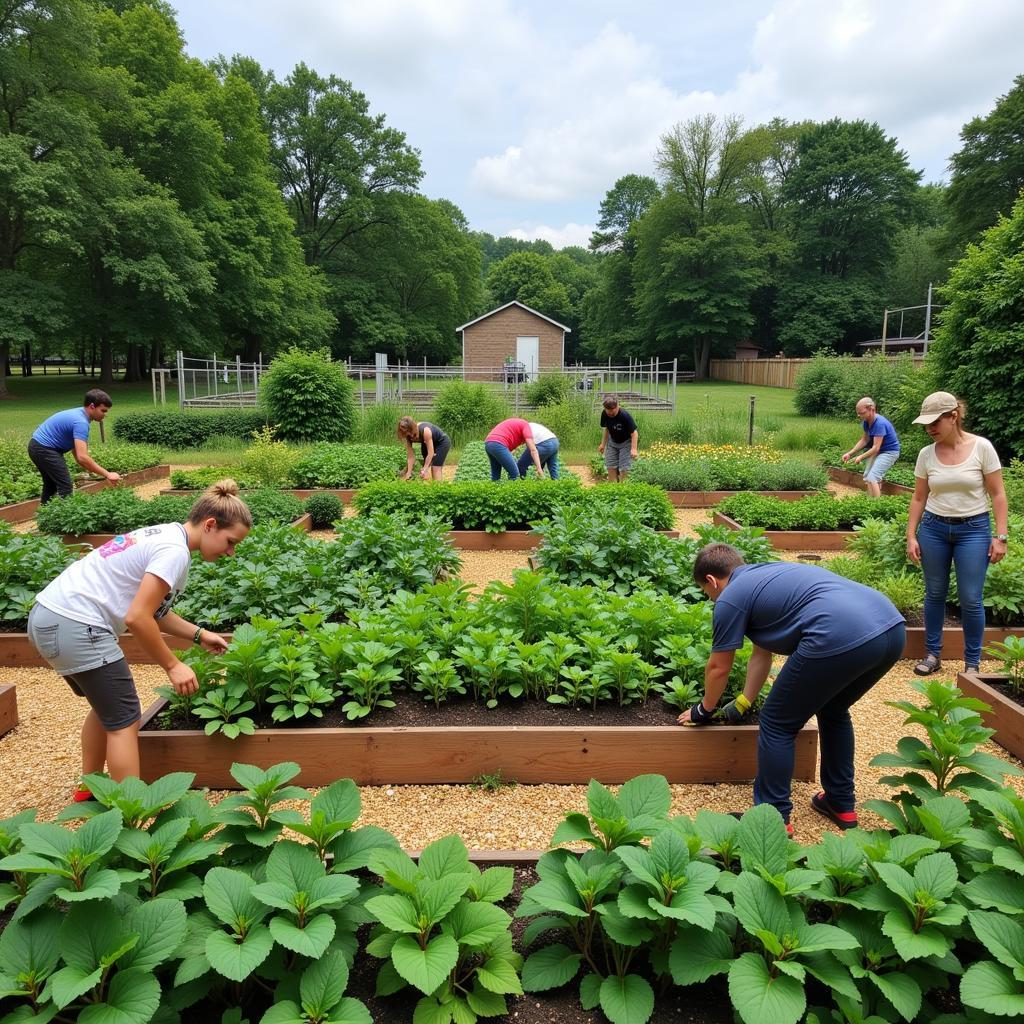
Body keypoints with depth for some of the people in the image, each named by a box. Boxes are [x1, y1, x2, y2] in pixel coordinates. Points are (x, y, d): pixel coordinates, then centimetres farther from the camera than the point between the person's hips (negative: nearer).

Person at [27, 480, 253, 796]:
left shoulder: (162, 534, 15)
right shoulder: (175, 551, -15)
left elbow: (152, 609, 19)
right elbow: (137, 618, -20)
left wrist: (199, 635, 16)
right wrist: (172, 665, -9)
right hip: (74, 625, -10)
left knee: (107, 707, 24)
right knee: (125, 719, -1)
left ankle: (88, 791, 37)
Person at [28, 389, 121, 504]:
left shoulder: (79, 415, 8)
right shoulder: (81, 422, -24)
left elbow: (78, 453, 14)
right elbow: (82, 457, -33)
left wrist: (91, 471, 7)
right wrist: (107, 474, -29)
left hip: (38, 446, 11)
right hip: (44, 448, -11)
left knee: (51, 486, 20)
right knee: (65, 486, -7)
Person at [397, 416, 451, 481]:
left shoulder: (425, 430, -38)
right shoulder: (408, 437, -18)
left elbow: (430, 453, -34)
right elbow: (411, 457, -15)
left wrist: (424, 469, -34)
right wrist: (408, 473, -21)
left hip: (442, 441, -6)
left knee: (436, 468, -16)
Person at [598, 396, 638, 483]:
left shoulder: (625, 416, -28)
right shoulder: (604, 414, -12)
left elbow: (634, 432, -24)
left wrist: (633, 449, -33)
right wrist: (603, 444, 6)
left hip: (626, 442, -5)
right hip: (612, 442, 5)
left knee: (624, 469, -11)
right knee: (611, 467, 2)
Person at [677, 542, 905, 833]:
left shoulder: (730, 598, 9)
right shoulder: (766, 575, 32)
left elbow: (719, 667, 19)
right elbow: (762, 654, 41)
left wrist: (705, 709, 38)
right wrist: (743, 704, 49)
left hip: (841, 639, -9)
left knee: (777, 725, 11)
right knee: (833, 711, 32)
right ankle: (842, 805, 40)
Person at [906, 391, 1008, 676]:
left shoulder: (982, 447, -9)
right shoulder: (926, 454, -1)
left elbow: (997, 494, -6)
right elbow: (919, 498, 6)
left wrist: (1001, 536, -10)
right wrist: (911, 536, 1)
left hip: (973, 529, -3)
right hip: (933, 528, 3)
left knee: (970, 599, 0)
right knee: (934, 594, 11)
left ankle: (972, 661, 16)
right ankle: (933, 654, 24)